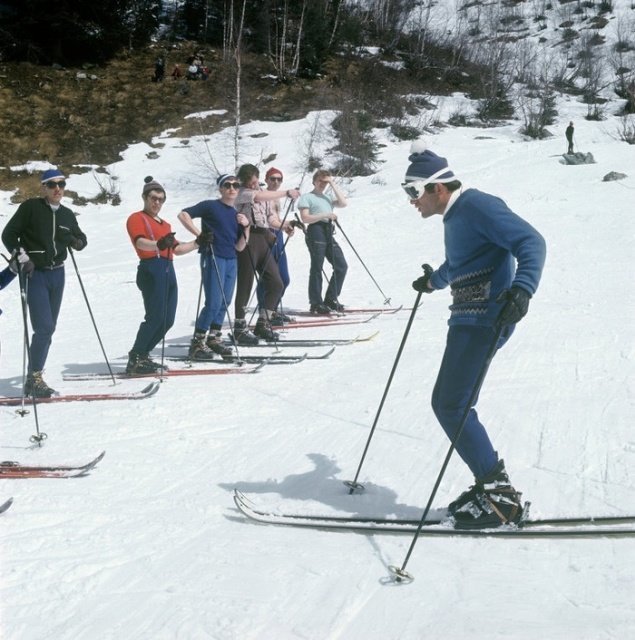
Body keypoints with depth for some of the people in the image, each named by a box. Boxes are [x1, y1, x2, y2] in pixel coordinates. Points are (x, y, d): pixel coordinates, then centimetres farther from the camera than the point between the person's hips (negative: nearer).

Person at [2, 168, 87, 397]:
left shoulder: (67, 214, 9)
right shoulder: (30, 207, -6)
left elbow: (80, 237, 22)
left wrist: (77, 242, -1)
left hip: (57, 275, 6)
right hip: (35, 275, -6)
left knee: (49, 329, 9)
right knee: (44, 327, -15)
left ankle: (35, 378, 18)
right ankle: (34, 378, -5)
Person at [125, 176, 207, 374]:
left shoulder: (164, 224, 26)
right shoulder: (136, 218, 3)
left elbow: (177, 249, 30)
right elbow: (140, 242, -17)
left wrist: (198, 242, 24)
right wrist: (158, 244, -36)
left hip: (169, 270, 8)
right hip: (151, 269, -8)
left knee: (167, 320, 2)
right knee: (155, 317, -16)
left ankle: (141, 356, 13)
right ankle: (136, 359, -11)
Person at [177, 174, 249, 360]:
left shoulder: (236, 214, 16)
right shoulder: (211, 206, -3)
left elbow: (239, 247, 14)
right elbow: (183, 215, -9)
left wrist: (246, 226, 0)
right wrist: (200, 235, -14)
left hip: (231, 261, 7)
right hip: (213, 257, -7)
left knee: (225, 302, 9)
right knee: (214, 303, -11)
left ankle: (213, 338, 22)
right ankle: (197, 342, -2)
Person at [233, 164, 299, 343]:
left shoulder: (263, 194, 20)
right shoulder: (242, 193, -4)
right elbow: (259, 197, -24)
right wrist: (287, 193, -22)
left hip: (264, 241, 8)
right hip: (248, 240, -8)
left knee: (276, 284, 6)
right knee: (245, 285, -5)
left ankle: (263, 324, 16)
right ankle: (239, 328, 3)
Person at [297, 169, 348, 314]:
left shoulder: (327, 198, 26)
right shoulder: (307, 197, 7)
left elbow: (343, 203, 10)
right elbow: (305, 218, -6)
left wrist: (333, 184, 11)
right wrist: (325, 215, -14)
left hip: (329, 233, 7)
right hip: (316, 232, -7)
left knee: (342, 266, 0)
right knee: (317, 268, -8)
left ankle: (331, 299, 9)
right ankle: (316, 304, -6)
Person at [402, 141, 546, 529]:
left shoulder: (477, 206, -13)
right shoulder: (455, 215, 17)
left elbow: (531, 242, -21)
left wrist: (521, 290, -37)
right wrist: (433, 281, 56)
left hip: (483, 320, -10)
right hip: (466, 318, 10)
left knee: (452, 406, -11)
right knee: (448, 404, 9)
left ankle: (501, 496, -4)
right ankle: (491, 484, 16)